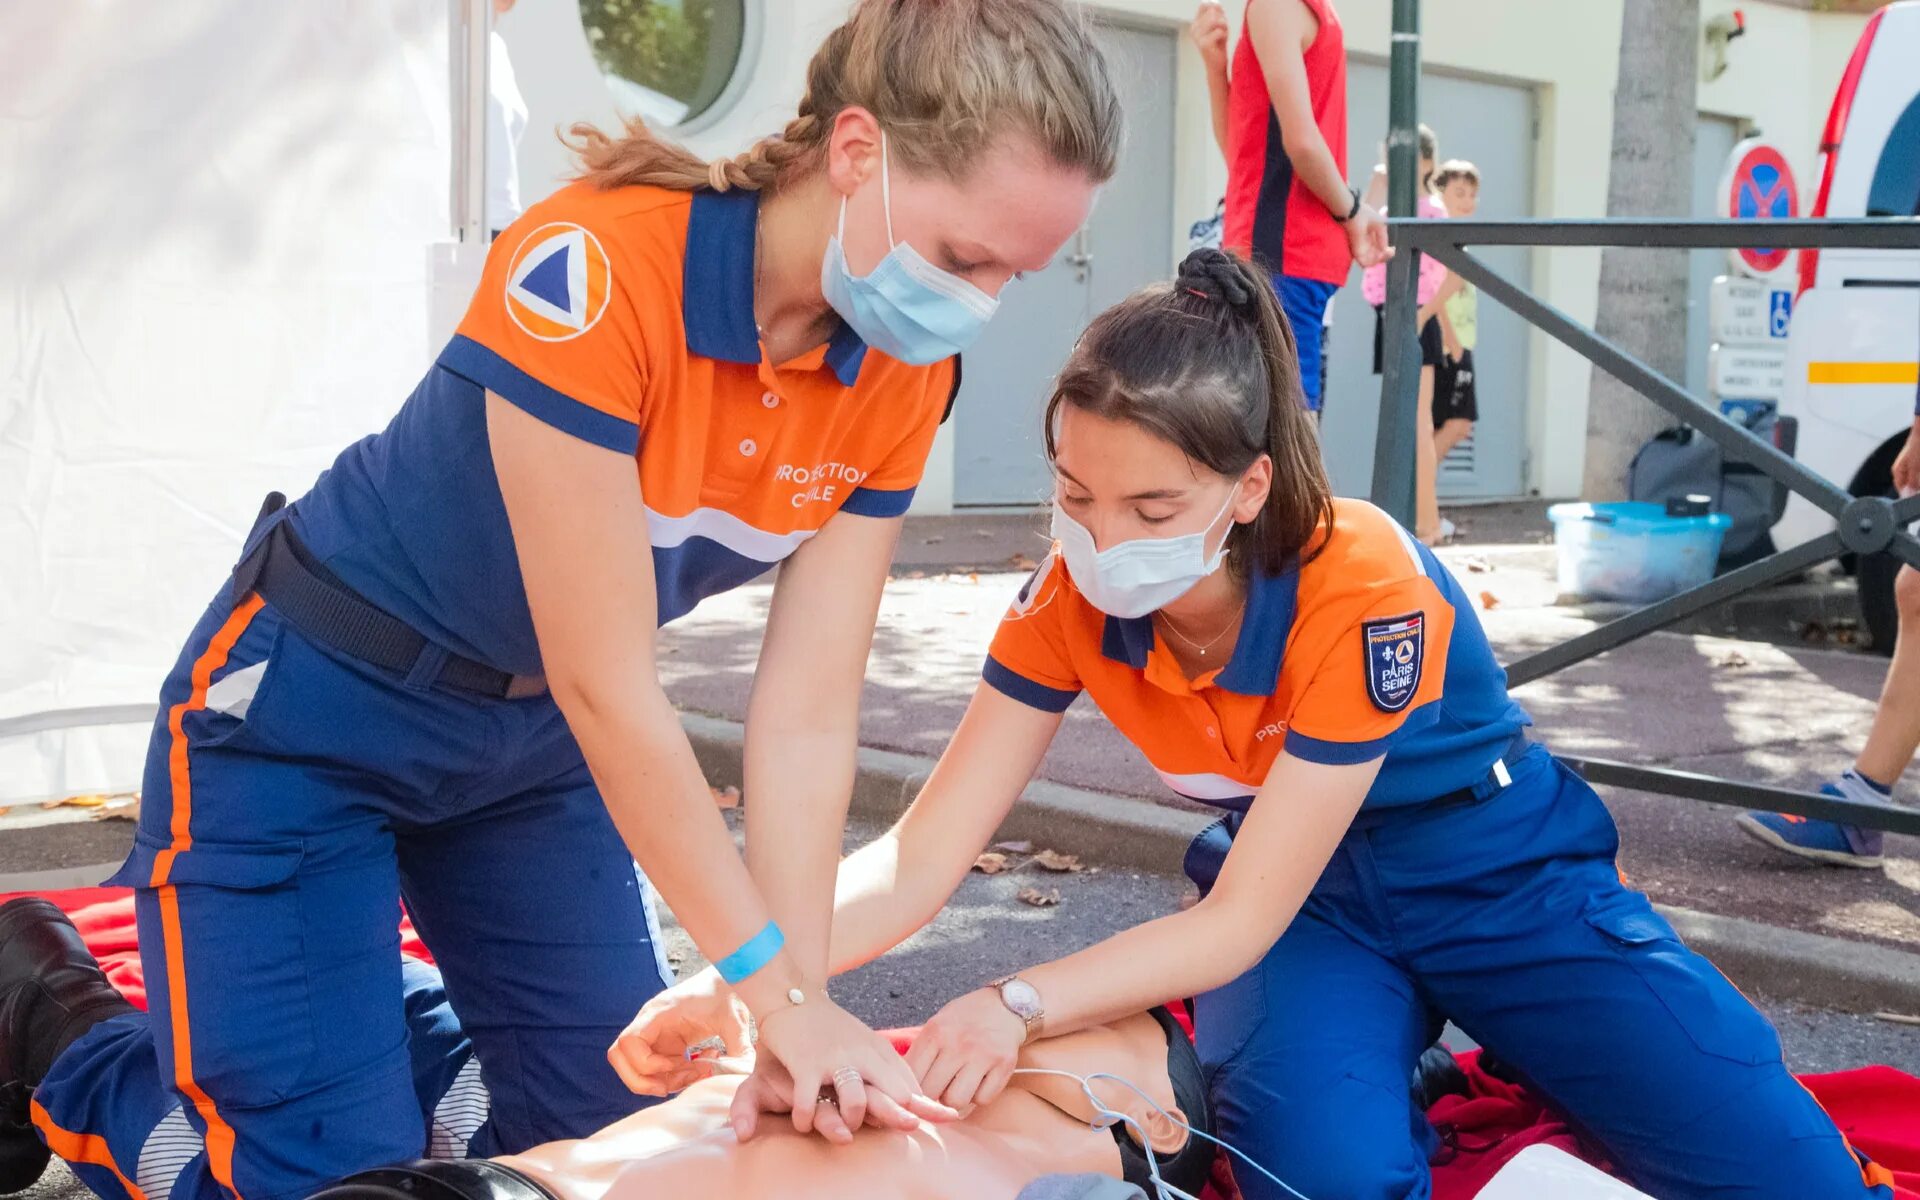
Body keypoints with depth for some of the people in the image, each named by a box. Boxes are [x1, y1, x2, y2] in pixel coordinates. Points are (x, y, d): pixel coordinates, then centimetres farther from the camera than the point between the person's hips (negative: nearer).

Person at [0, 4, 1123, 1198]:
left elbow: (807, 709, -13)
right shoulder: (596, 273, -33)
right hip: (308, 715, -6)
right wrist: (777, 989, -25)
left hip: (533, 738, 7)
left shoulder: (903, 373, -13)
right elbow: (607, 689, -30)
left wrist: (804, 1008, -19)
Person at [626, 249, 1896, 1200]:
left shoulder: (1363, 591, -32)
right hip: (1299, 895, 2)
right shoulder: (1075, 595, -19)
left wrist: (1020, 1003, -39)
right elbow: (926, 852, -18)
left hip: (1501, 883, -1)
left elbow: (1238, 923, -28)